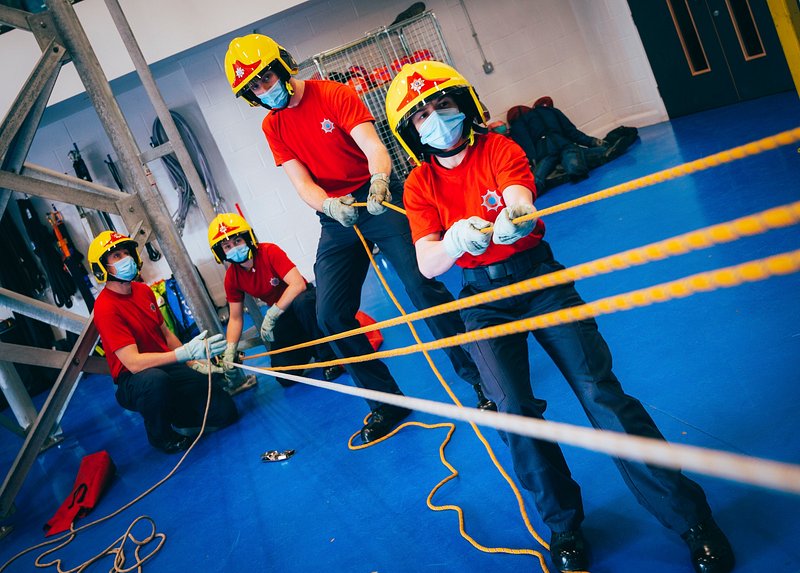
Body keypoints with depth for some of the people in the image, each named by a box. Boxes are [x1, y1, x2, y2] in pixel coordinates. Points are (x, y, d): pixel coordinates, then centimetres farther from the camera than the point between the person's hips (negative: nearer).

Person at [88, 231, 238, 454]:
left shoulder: (144, 291, 6)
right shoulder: (106, 307, -19)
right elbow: (133, 363, -27)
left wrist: (194, 363, 4)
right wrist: (186, 353, -35)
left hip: (170, 368, 6)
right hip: (134, 381, -6)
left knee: (225, 413, -10)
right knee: (155, 379, -44)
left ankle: (176, 417, 18)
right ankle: (161, 436, -13)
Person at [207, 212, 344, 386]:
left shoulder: (269, 252, -23)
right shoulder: (231, 278, -8)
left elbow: (298, 284, -33)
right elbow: (235, 318, -1)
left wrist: (271, 315, -36)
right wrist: (230, 350, -16)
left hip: (304, 300, -4)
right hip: (283, 316, 4)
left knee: (301, 302, -44)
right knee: (286, 377, -13)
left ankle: (330, 358, -24)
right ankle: (312, 348, 17)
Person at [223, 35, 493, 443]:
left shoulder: (334, 95, -7)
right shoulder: (273, 127, 6)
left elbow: (374, 148, -18)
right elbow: (301, 183, -4)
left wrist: (379, 181, -41)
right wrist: (328, 206, -26)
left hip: (377, 201, -5)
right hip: (336, 219, 5)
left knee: (422, 286, -18)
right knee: (330, 315, -2)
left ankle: (480, 376, -2)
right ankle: (387, 402, 13)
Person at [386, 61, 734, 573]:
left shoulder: (498, 148, -3)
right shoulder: (419, 184, 0)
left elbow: (519, 199, -23)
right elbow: (427, 264, -13)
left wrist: (515, 219, -49)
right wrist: (456, 239, -36)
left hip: (538, 276, -1)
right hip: (483, 298, 1)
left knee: (600, 390, -13)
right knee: (513, 409, -17)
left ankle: (691, 517, -1)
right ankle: (564, 528, 4)